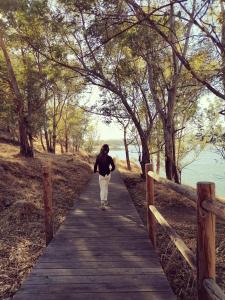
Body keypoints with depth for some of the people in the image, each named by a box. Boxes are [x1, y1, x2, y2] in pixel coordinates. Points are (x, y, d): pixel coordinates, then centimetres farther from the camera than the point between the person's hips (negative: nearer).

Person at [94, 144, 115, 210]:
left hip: (101, 175, -1)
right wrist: (111, 170, 15)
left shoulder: (98, 157, -10)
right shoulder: (109, 158, -11)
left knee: (102, 189, 3)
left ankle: (102, 203, -11)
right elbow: (113, 167, -7)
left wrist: (95, 171, 6)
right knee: (106, 187, 23)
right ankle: (105, 201, 29)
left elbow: (95, 165, -14)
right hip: (108, 174, 1)